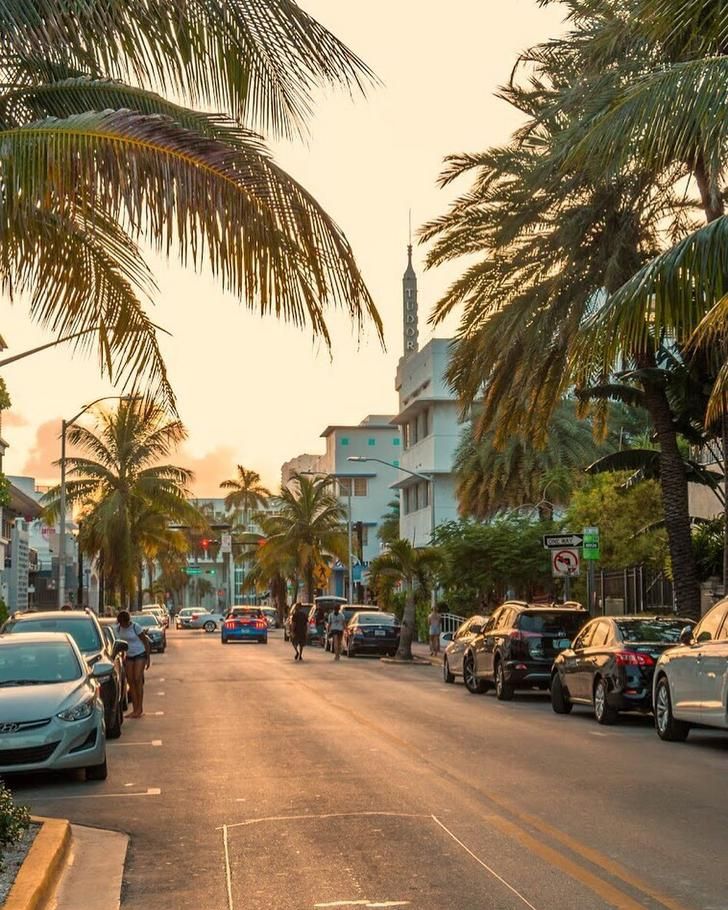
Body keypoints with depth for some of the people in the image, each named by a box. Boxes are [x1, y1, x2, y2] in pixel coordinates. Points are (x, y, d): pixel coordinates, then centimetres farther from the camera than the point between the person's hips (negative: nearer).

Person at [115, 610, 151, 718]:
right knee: (130, 681, 0)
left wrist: (148, 659, -10)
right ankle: (135, 709, 4)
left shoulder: (136, 627, -16)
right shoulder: (118, 628, -1)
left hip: (140, 654, -6)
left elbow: (146, 642, -10)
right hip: (128, 656, 6)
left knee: (138, 680, -13)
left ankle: (140, 709, -10)